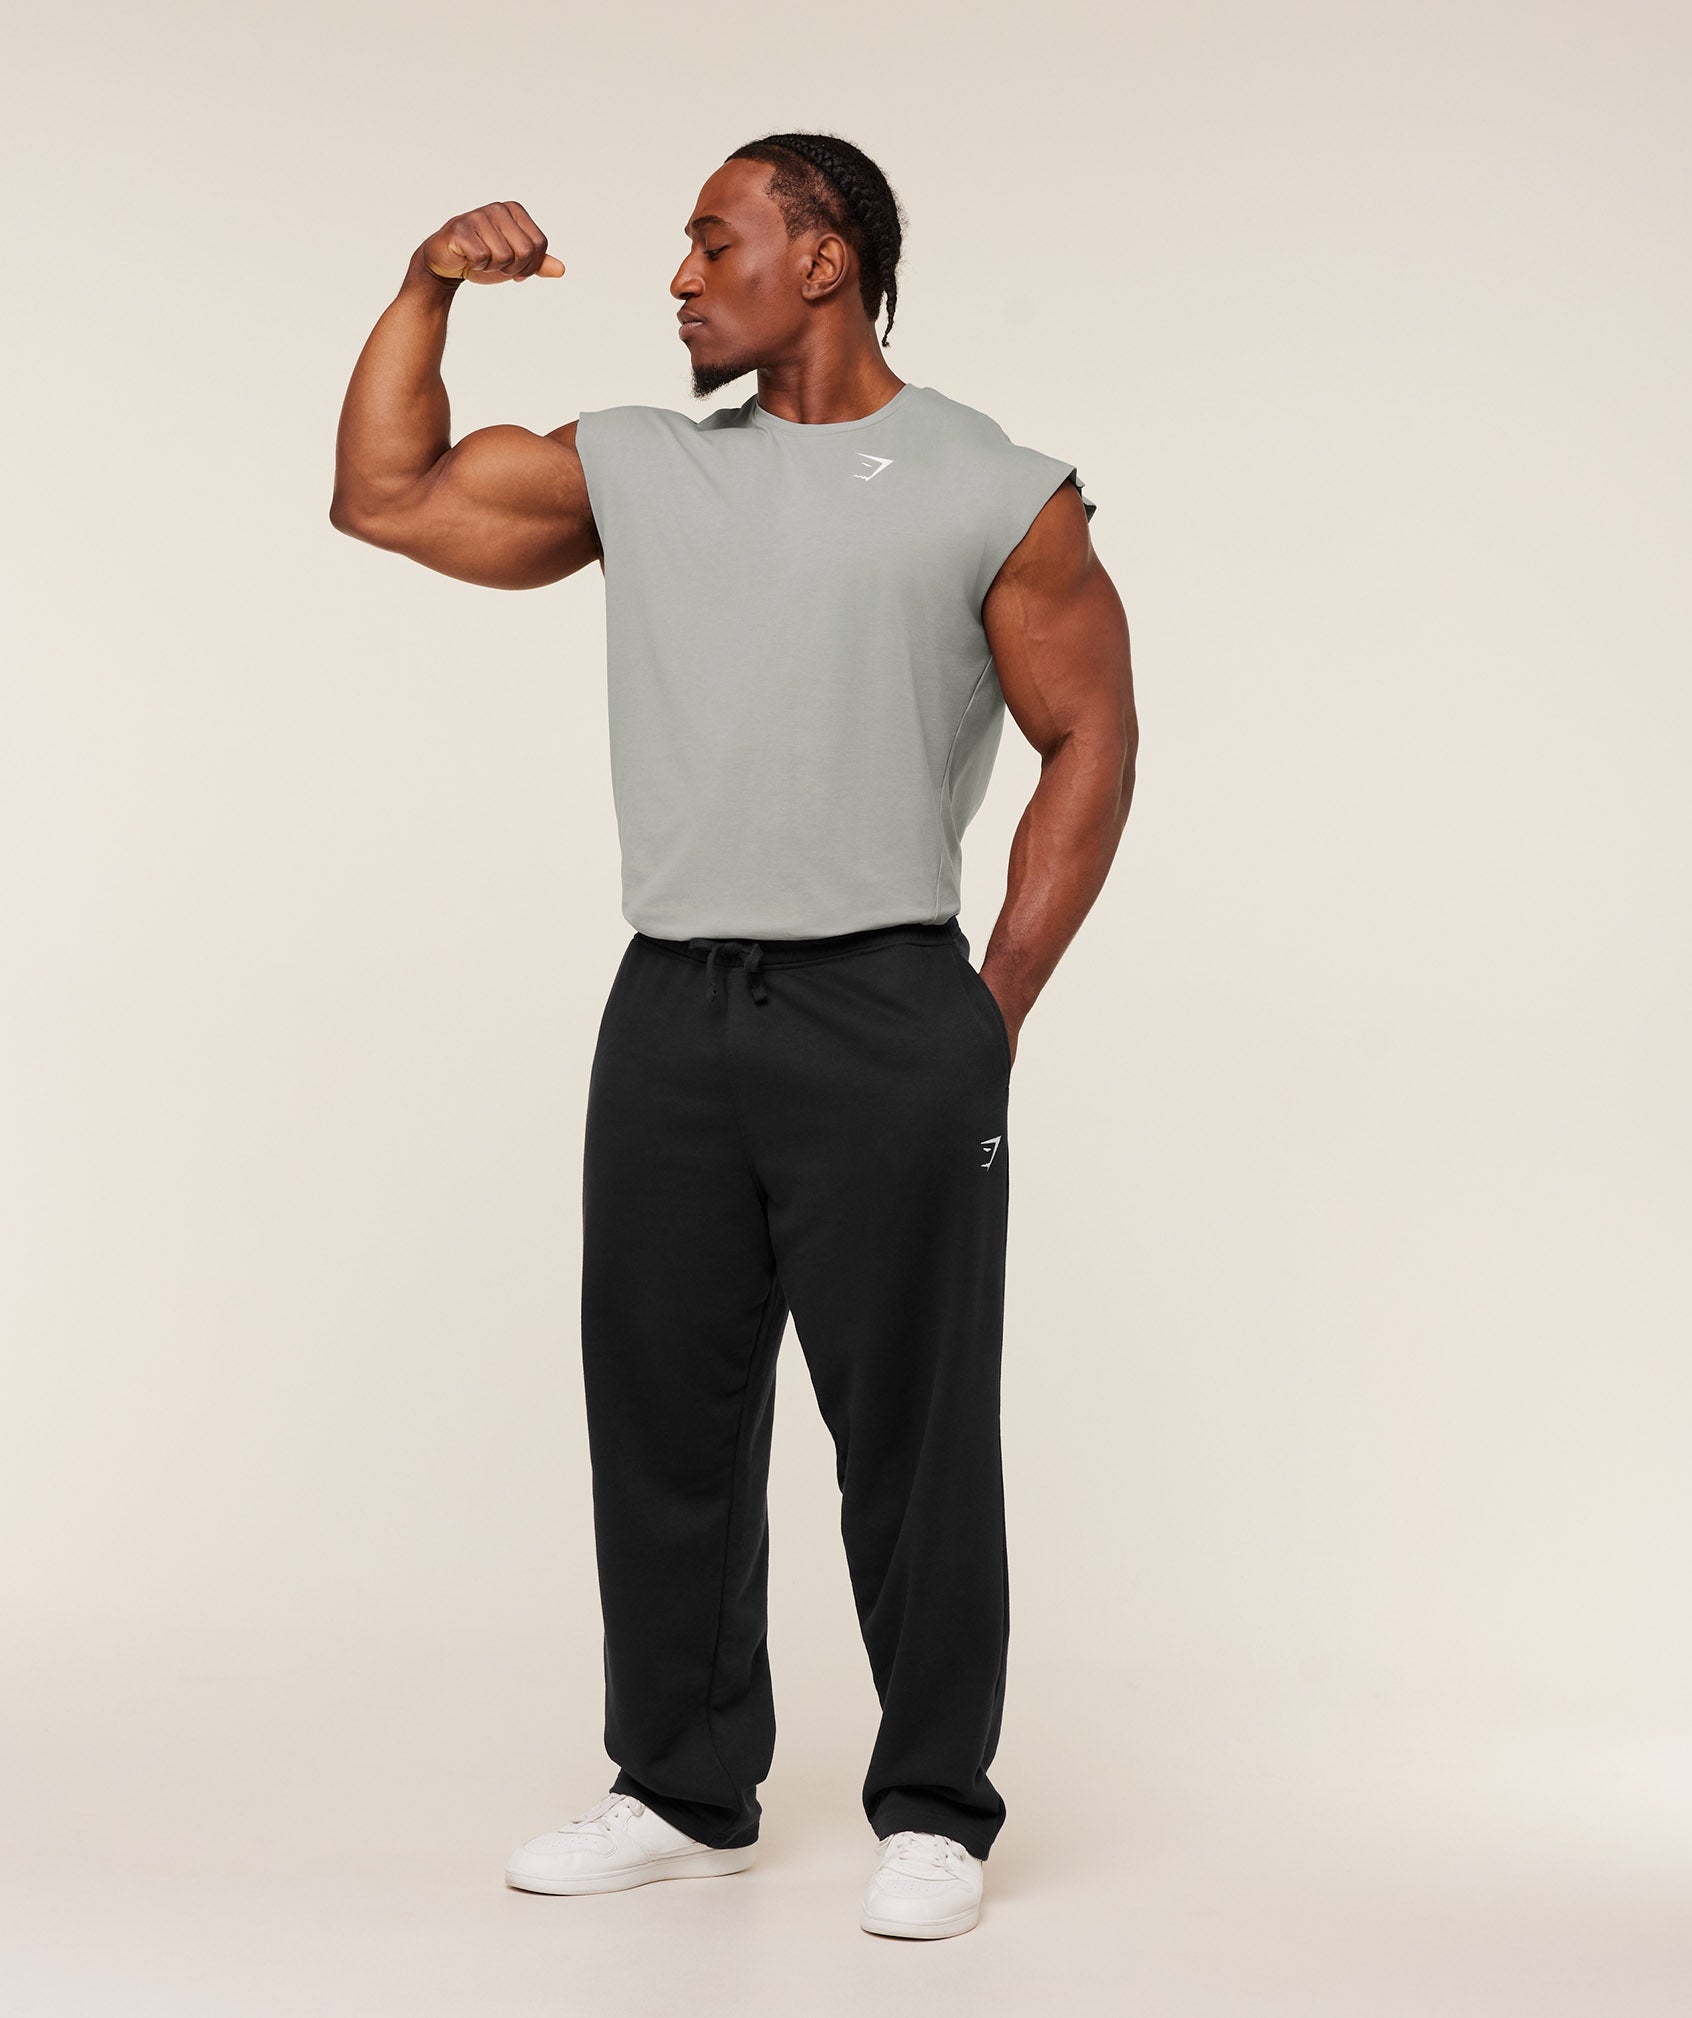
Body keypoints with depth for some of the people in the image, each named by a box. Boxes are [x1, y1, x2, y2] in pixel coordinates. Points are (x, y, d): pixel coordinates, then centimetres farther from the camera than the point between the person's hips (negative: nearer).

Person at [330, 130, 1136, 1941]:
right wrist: (431, 287, 9)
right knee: (662, 1418, 10)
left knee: (912, 1437, 1)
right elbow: (386, 497, 18)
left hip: (884, 1021, -5)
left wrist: (996, 1011, -5)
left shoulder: (991, 491, 1)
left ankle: (933, 1815, 13)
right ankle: (685, 1793, 23)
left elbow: (1091, 743, 0)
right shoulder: (636, 470, 14)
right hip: (670, 1017, 5)